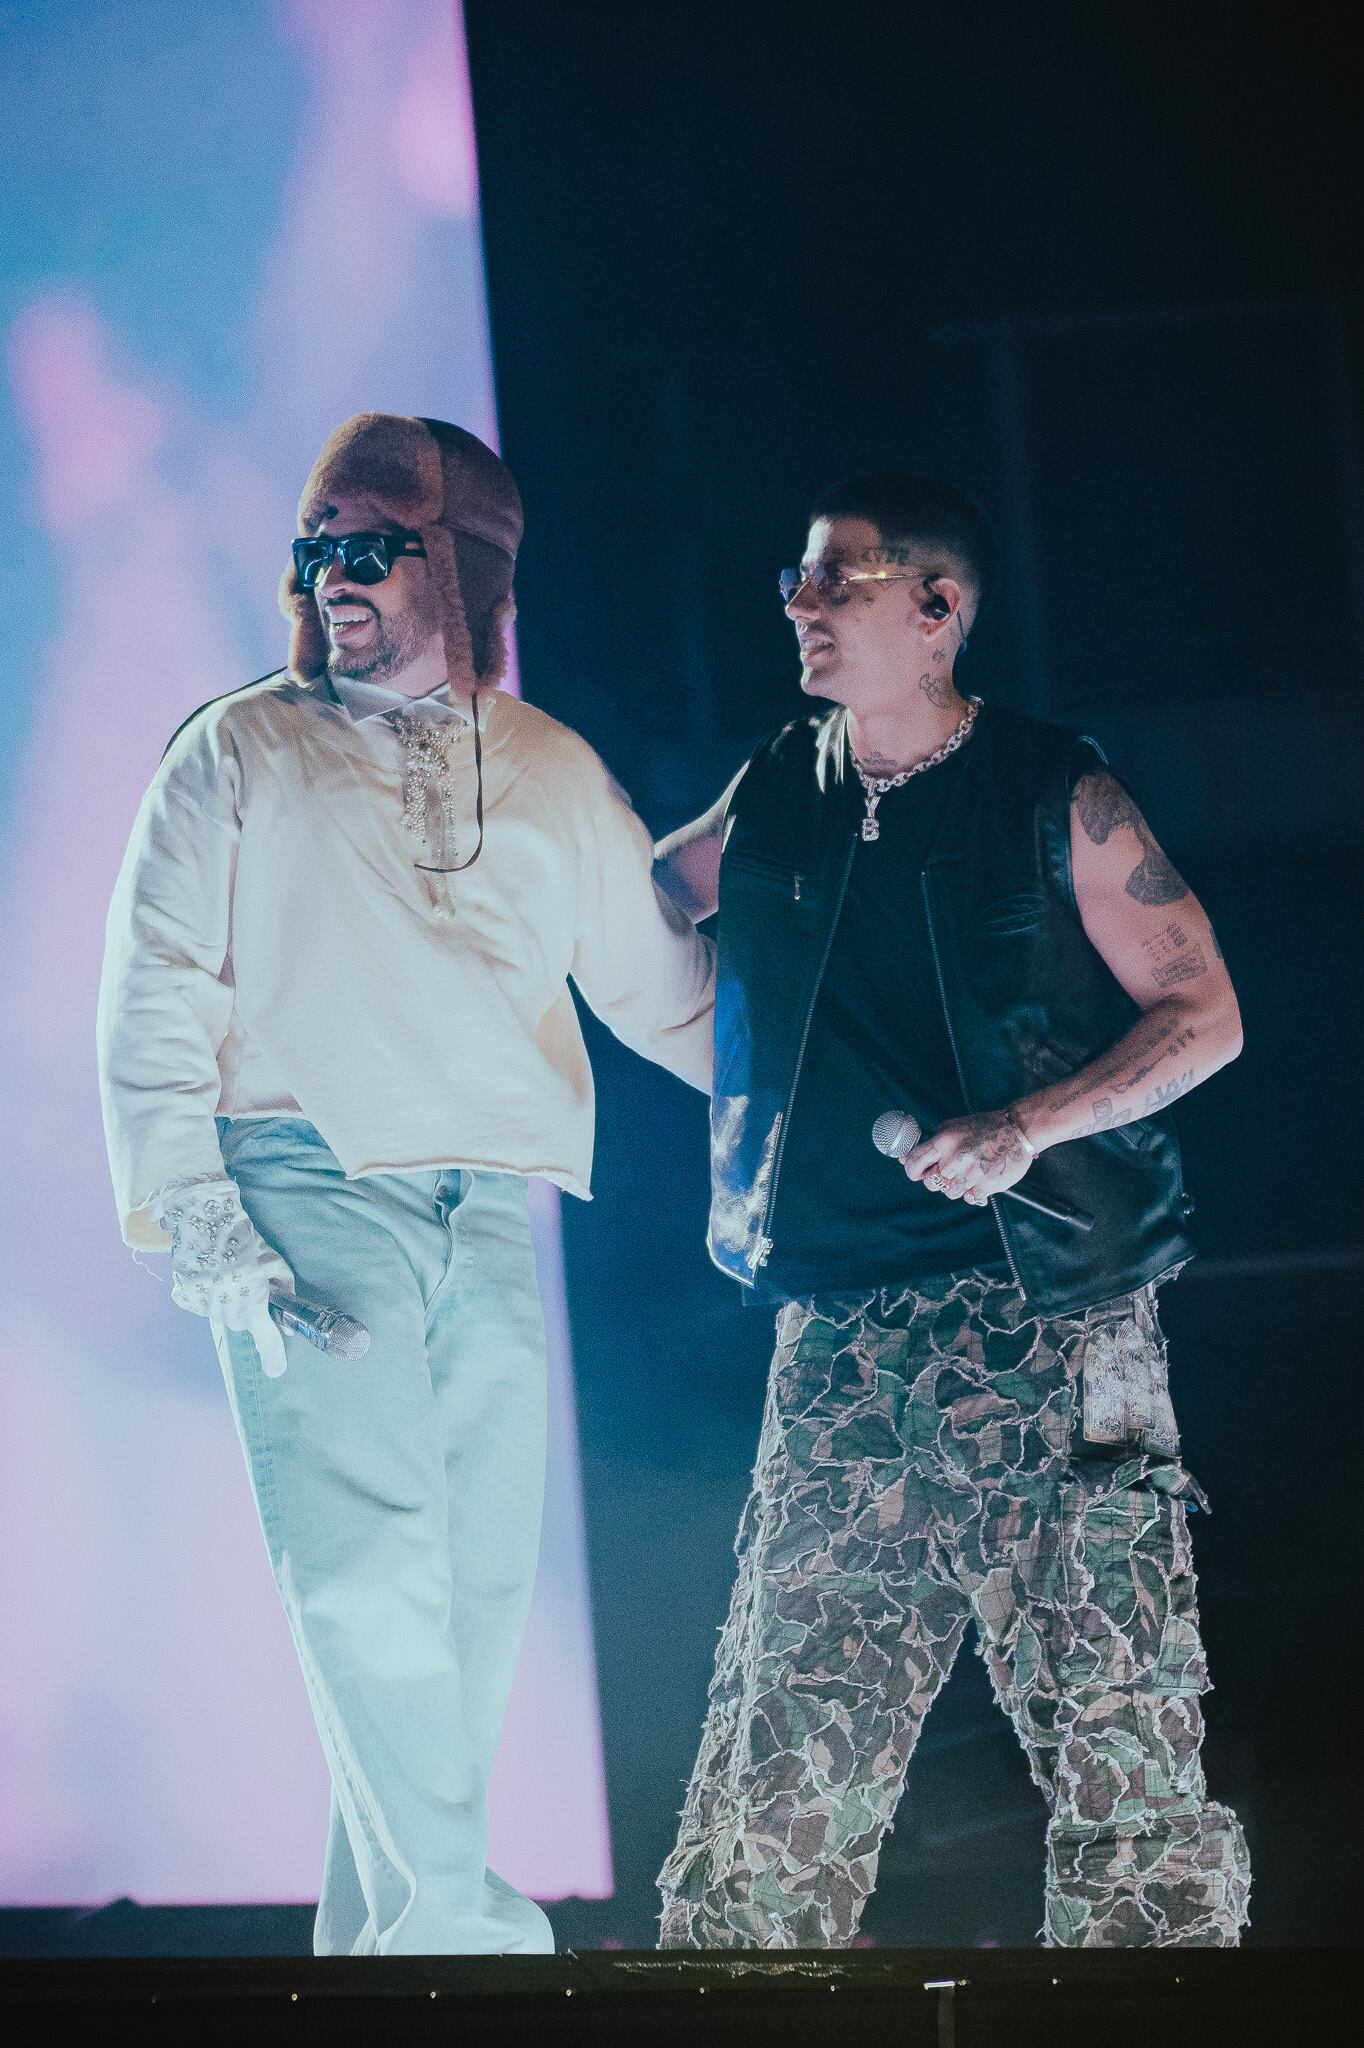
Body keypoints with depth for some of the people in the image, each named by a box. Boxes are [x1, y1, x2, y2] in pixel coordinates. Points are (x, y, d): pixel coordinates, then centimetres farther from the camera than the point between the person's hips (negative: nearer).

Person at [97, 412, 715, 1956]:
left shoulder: (554, 772, 17)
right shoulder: (241, 753, 8)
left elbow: (667, 985, 25)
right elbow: (153, 1000, 4)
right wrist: (190, 1212, -7)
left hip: (490, 1215, 4)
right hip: (309, 1197, -4)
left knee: (478, 1593, 0)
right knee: (367, 1567, -16)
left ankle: (372, 1939, 6)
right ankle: (449, 1921, -17)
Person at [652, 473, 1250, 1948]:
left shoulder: (1055, 800, -2)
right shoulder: (772, 803, 11)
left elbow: (1203, 1016, -2)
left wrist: (1028, 1125, -15)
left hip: (1046, 1321, -4)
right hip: (841, 1340, 4)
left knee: (1111, 1712, -6)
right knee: (788, 1727, 2)